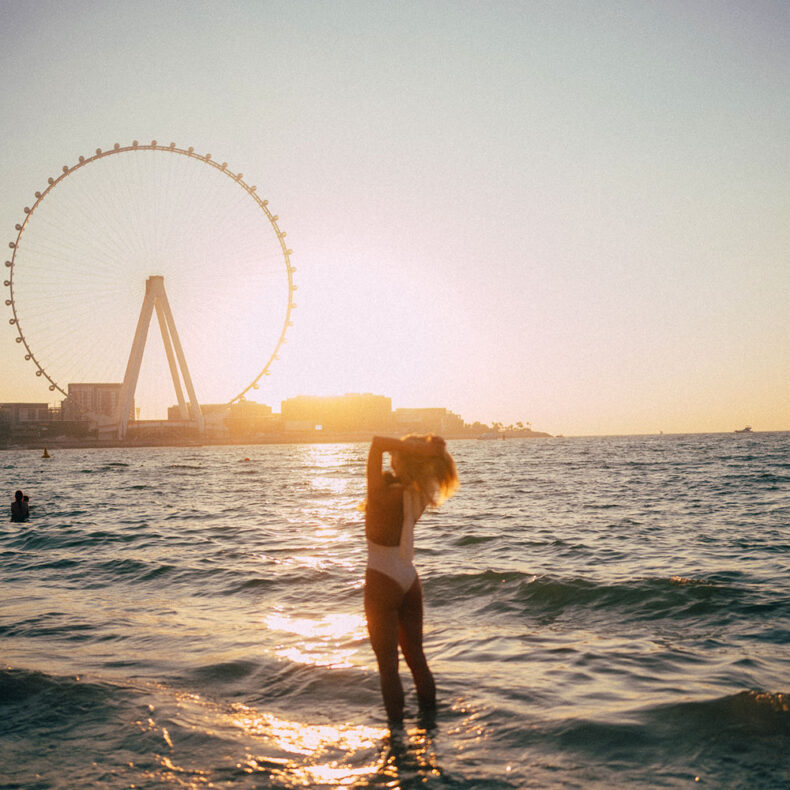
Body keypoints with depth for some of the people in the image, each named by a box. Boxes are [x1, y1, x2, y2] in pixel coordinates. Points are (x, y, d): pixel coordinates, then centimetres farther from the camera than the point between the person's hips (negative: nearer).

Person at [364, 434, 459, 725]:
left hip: (382, 582, -6)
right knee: (416, 658, 17)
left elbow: (378, 442, -24)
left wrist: (419, 449, -23)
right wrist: (431, 451, -6)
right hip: (410, 581, 7)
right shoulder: (418, 496, -2)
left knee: (388, 665, 3)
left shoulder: (383, 494, -20)